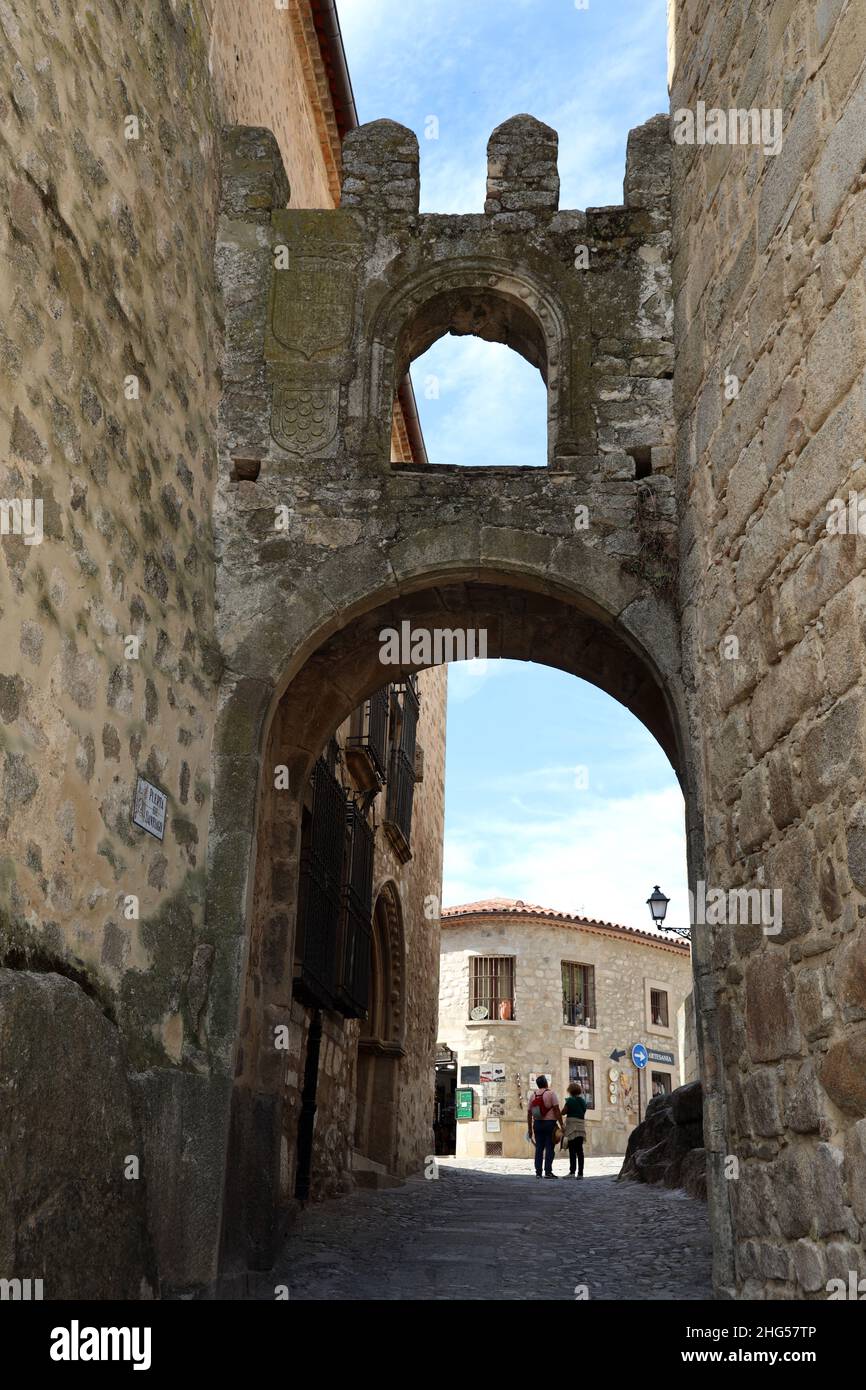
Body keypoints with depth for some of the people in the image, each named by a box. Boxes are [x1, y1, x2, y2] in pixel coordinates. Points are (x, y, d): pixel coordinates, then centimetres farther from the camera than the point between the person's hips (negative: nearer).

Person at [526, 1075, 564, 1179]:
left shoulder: (533, 1095, 9)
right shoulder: (551, 1093, -5)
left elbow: (529, 1113, 10)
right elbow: (557, 1110, -12)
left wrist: (529, 1128, 16)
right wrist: (562, 1124, -10)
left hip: (537, 1124, 4)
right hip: (550, 1123, -4)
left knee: (539, 1148, 7)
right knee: (549, 1148, -3)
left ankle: (538, 1172, 6)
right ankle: (548, 1172, -7)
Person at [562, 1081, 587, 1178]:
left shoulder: (570, 1100, -8)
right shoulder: (583, 1101, 11)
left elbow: (563, 1112, -8)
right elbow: (583, 1111, 15)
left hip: (572, 1127, -6)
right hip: (581, 1125, 6)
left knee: (572, 1150, -6)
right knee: (579, 1150, 6)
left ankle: (572, 1171, -11)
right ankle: (580, 1173, 5)